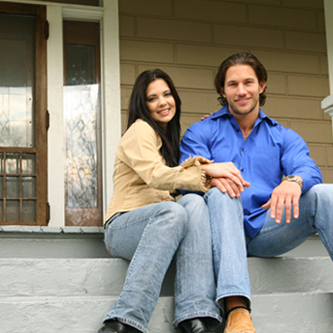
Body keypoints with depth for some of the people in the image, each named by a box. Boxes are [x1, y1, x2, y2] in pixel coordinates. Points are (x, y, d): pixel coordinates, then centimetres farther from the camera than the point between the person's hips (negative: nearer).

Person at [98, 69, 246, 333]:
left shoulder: (170, 138, 30)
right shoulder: (140, 129, 3)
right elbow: (155, 175, -15)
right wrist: (205, 170, -22)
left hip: (160, 225, 6)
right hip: (123, 227, -5)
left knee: (194, 203, -28)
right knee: (172, 211, -38)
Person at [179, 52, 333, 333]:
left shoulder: (284, 137, 19)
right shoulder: (200, 133, 15)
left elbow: (309, 170, -2)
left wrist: (294, 181, -28)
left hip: (267, 230, 2)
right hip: (224, 231, -1)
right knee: (221, 194, -34)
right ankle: (236, 309, -51)